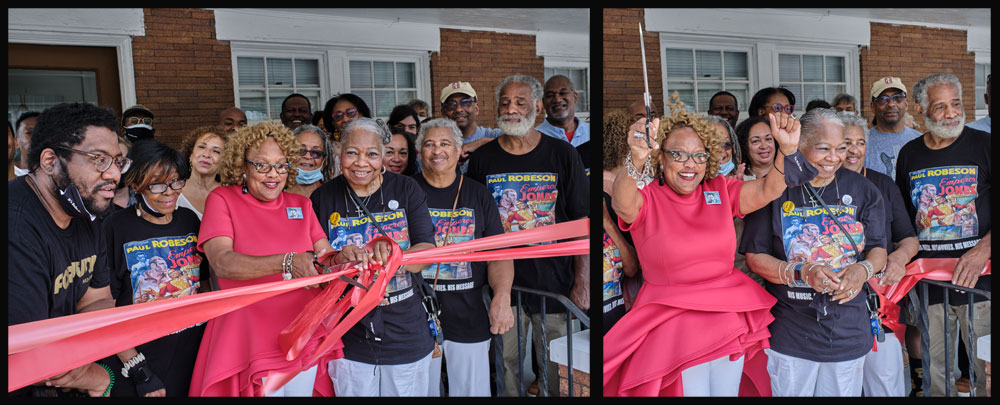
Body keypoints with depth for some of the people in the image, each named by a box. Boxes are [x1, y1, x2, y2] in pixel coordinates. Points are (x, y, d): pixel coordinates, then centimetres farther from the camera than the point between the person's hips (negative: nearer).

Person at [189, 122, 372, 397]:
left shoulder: (301, 205, 9)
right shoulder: (222, 199, -3)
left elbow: (325, 259, 3)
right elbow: (222, 263, -19)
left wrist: (341, 258, -21)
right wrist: (287, 263, -32)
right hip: (250, 345, -4)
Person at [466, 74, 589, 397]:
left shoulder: (562, 155, -1)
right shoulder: (481, 159, 3)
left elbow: (582, 223, 0)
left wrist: (582, 283, -6)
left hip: (554, 285, -1)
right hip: (502, 285, 1)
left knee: (557, 370, 9)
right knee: (507, 367, 12)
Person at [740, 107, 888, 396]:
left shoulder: (862, 190, 4)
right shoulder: (777, 189, -6)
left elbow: (879, 248, 7)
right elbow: (755, 257, -6)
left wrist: (864, 269, -15)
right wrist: (801, 273, -21)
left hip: (848, 329, 3)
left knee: (843, 392, 14)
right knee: (790, 391, 8)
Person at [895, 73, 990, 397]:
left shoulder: (983, 145, -2)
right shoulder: (909, 154, 9)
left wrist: (982, 250, -19)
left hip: (978, 276, -3)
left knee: (986, 367, 2)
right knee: (934, 370, 12)